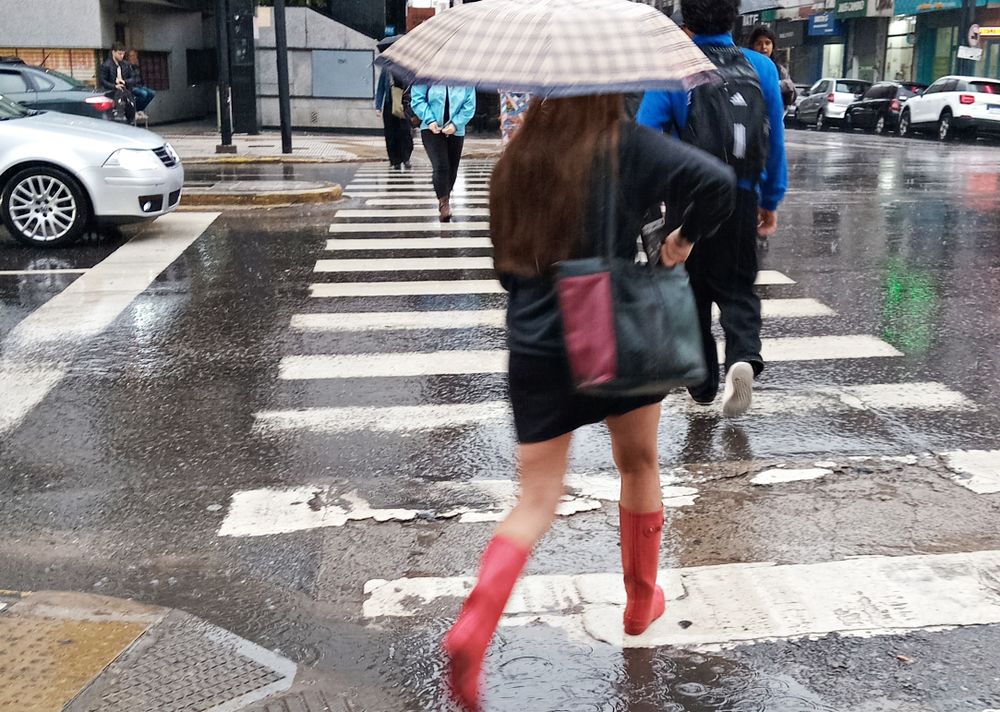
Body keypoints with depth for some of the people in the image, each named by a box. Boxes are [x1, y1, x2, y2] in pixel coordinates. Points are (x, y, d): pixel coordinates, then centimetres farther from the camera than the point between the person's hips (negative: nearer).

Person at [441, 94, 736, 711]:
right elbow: (717, 180, -20)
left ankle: (474, 629, -12)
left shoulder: (516, 159, 6)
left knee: (537, 500, 6)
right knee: (639, 464, 23)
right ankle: (642, 599, 37)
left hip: (535, 347, 3)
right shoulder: (628, 146, -6)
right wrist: (687, 238, -3)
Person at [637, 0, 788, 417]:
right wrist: (771, 200, 14)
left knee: (692, 292, 13)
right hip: (741, 199, 2)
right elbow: (776, 141, 6)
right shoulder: (761, 68, 2)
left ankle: (703, 384, 20)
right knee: (738, 289, 13)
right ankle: (744, 356, -15)